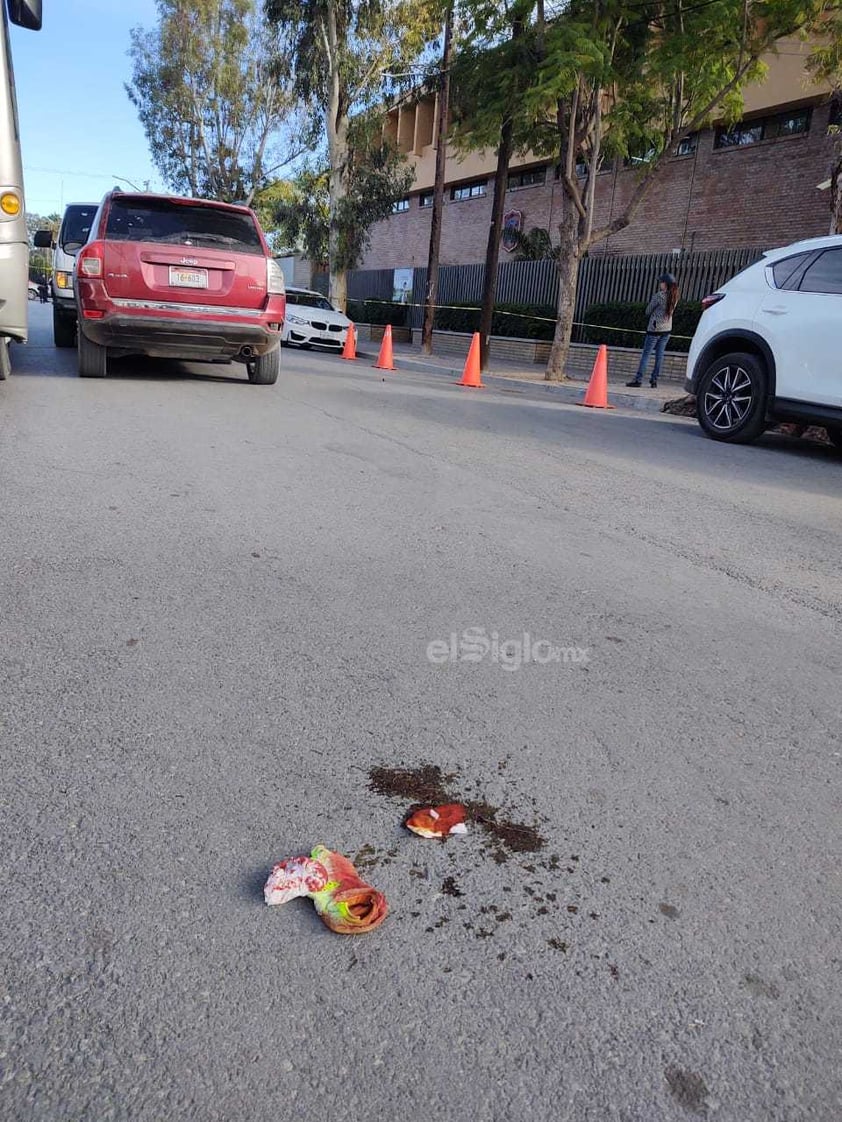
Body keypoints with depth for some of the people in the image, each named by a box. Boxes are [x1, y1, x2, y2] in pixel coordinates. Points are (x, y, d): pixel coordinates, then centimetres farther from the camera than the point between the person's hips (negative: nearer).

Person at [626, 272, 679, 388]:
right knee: (660, 354, 7)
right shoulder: (674, 296, 5)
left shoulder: (659, 295, -15)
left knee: (646, 354, -4)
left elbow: (648, 311, -7)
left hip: (655, 328, -6)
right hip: (667, 328, 6)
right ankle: (654, 380, 8)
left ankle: (638, 379, -8)